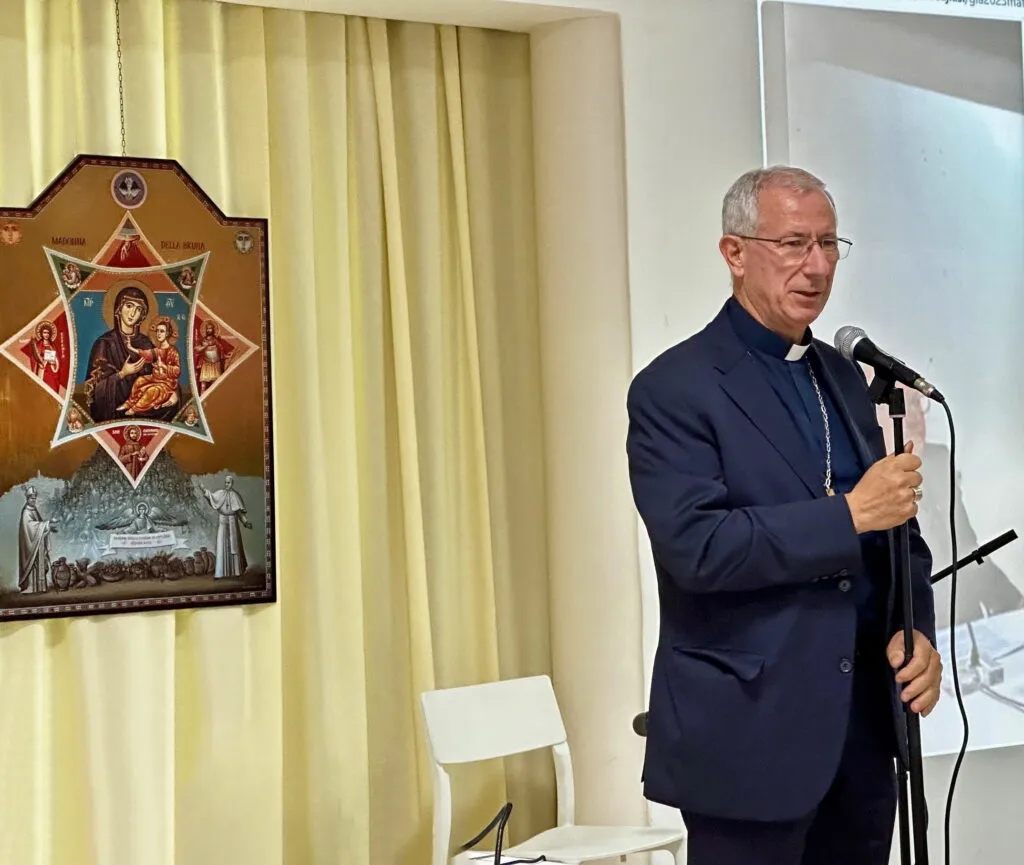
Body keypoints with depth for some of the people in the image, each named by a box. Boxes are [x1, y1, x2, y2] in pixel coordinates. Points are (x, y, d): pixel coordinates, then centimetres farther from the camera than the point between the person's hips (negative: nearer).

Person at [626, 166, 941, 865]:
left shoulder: (845, 377, 12)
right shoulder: (675, 388, -10)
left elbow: (892, 525, 16)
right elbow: (695, 545, -21)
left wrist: (917, 630, -2)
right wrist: (848, 515, -20)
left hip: (865, 728, 7)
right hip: (749, 733, -6)